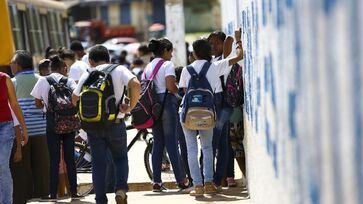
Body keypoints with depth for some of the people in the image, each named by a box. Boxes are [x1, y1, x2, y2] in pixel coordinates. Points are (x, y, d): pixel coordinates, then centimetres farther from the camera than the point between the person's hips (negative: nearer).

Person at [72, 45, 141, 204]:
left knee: (98, 163, 8)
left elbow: (75, 99, 9)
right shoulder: (119, 70, -1)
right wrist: (130, 107, -8)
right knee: (120, 158, 15)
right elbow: (135, 84, -18)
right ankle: (121, 189, -7)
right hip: (115, 123, -1)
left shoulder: (87, 75, 5)